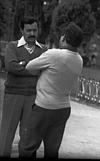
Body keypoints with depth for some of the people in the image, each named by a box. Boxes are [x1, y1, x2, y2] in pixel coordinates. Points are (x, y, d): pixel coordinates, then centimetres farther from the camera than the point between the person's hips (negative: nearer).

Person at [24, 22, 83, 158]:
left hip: (44, 108, -6)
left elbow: (29, 67, -9)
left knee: (29, 147, 6)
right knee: (52, 151, 11)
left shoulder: (53, 55, -22)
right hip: (64, 109, 6)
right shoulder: (79, 61, 0)